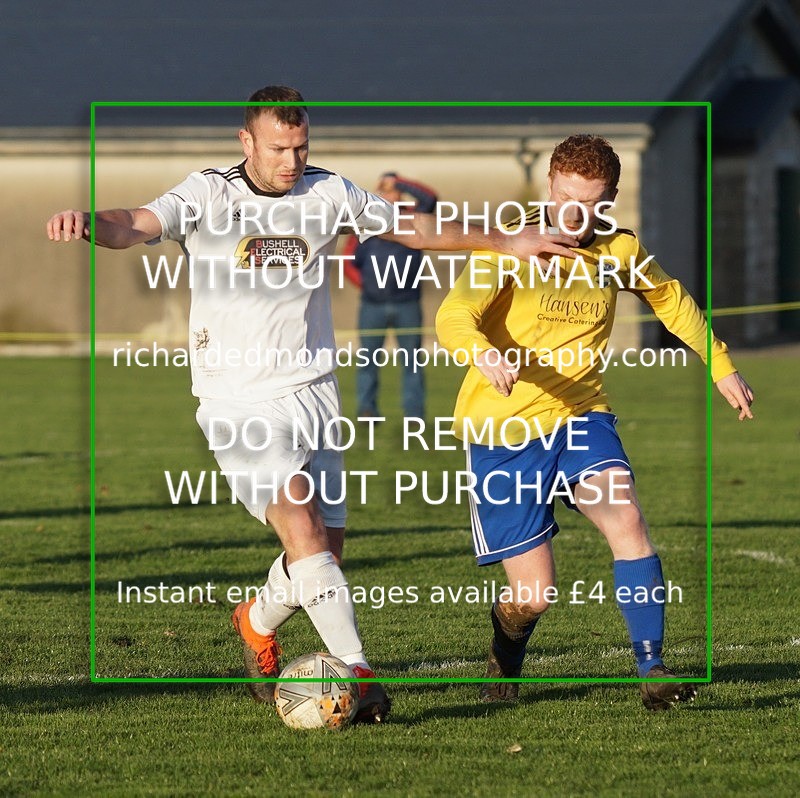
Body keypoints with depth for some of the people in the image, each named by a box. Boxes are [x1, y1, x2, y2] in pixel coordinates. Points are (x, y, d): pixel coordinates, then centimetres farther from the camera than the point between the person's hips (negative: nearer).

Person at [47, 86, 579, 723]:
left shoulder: (329, 194, 5)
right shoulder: (210, 196, -8)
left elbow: (415, 228, 16)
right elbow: (139, 225, -25)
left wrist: (508, 242, 16)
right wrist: (90, 224, -47)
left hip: (314, 390, 5)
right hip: (240, 400, -5)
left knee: (327, 545, 5)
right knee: (301, 525, -21)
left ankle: (258, 623, 35)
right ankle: (356, 671, -23)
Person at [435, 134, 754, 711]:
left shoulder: (620, 252, 3)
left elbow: (670, 300, 24)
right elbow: (453, 317, -28)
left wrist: (721, 365, 25)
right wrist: (484, 354, -49)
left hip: (581, 415, 3)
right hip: (504, 429, -3)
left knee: (626, 518, -26)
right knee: (535, 595, -5)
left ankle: (652, 670, -20)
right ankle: (505, 665, 29)